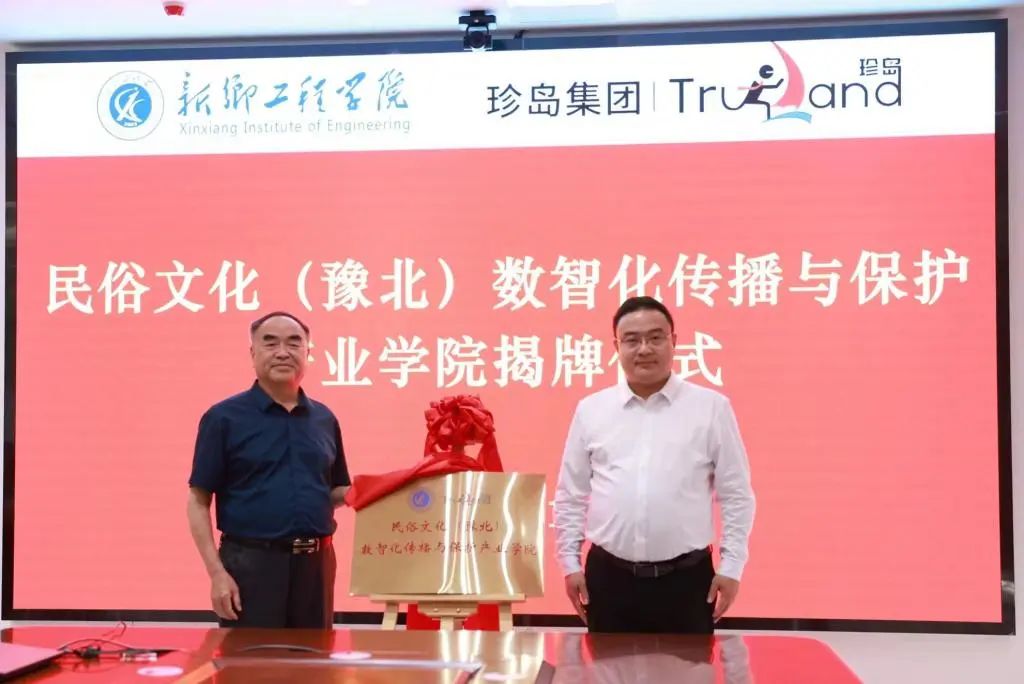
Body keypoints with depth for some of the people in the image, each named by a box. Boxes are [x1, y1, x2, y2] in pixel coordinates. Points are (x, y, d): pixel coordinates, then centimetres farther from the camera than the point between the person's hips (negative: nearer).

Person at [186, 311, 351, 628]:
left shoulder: (324, 419, 10)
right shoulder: (224, 417, -3)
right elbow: (198, 501, -4)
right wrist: (217, 572, -13)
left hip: (315, 563, 5)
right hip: (250, 562, -4)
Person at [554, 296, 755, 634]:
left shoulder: (711, 407, 0)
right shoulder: (591, 409, 5)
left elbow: (736, 495, 2)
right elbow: (570, 495, 9)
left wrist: (731, 567, -2)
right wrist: (570, 563, 5)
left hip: (686, 577, -1)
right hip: (609, 575, 2)